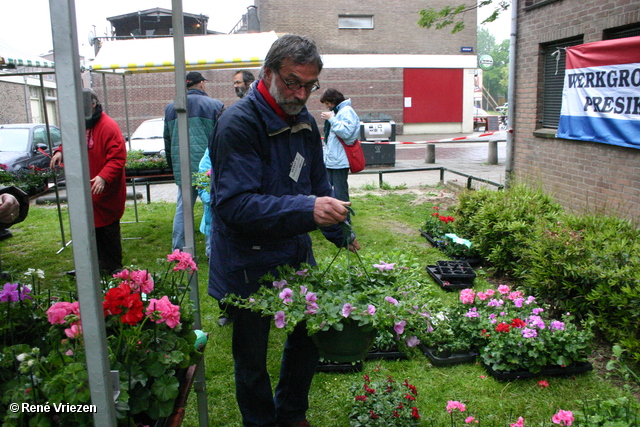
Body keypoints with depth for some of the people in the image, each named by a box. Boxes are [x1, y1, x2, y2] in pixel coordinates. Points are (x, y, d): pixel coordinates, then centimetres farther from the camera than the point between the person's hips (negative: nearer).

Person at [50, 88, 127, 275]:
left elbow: (118, 157, -21)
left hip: (104, 191, -7)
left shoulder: (108, 126, -16)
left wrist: (103, 177, -33)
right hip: (84, 191, 8)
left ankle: (113, 267, 17)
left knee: (108, 230, 4)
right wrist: (60, 151, 3)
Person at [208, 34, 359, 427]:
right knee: (252, 359, 10)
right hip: (248, 267, -7)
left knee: (310, 335, 19)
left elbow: (318, 186, 16)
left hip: (296, 255, 7)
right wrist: (307, 210, -39)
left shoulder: (304, 121, 5)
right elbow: (235, 204, -30)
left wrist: (343, 236, 7)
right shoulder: (239, 124, -21)